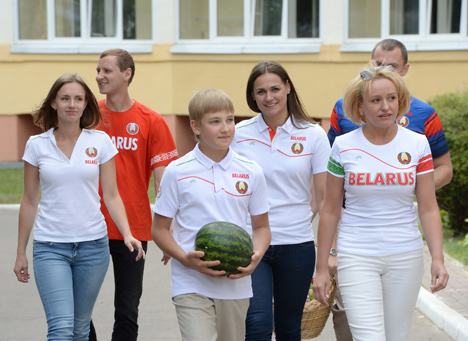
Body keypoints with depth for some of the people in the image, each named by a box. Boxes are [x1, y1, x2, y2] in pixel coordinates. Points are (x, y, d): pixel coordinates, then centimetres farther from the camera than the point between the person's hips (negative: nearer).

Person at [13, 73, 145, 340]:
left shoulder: (100, 142, 1)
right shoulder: (37, 145, 1)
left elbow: (112, 196, 4)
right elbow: (30, 201, 8)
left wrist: (127, 234, -12)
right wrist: (21, 253, 10)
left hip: (93, 245, 1)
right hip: (51, 247, -1)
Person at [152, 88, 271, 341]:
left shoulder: (251, 172, 4)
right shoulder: (177, 172, -2)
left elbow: (261, 227, 13)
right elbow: (160, 229, 3)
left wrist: (256, 256, -8)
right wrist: (186, 259, -15)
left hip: (236, 285, 3)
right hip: (191, 285, -3)